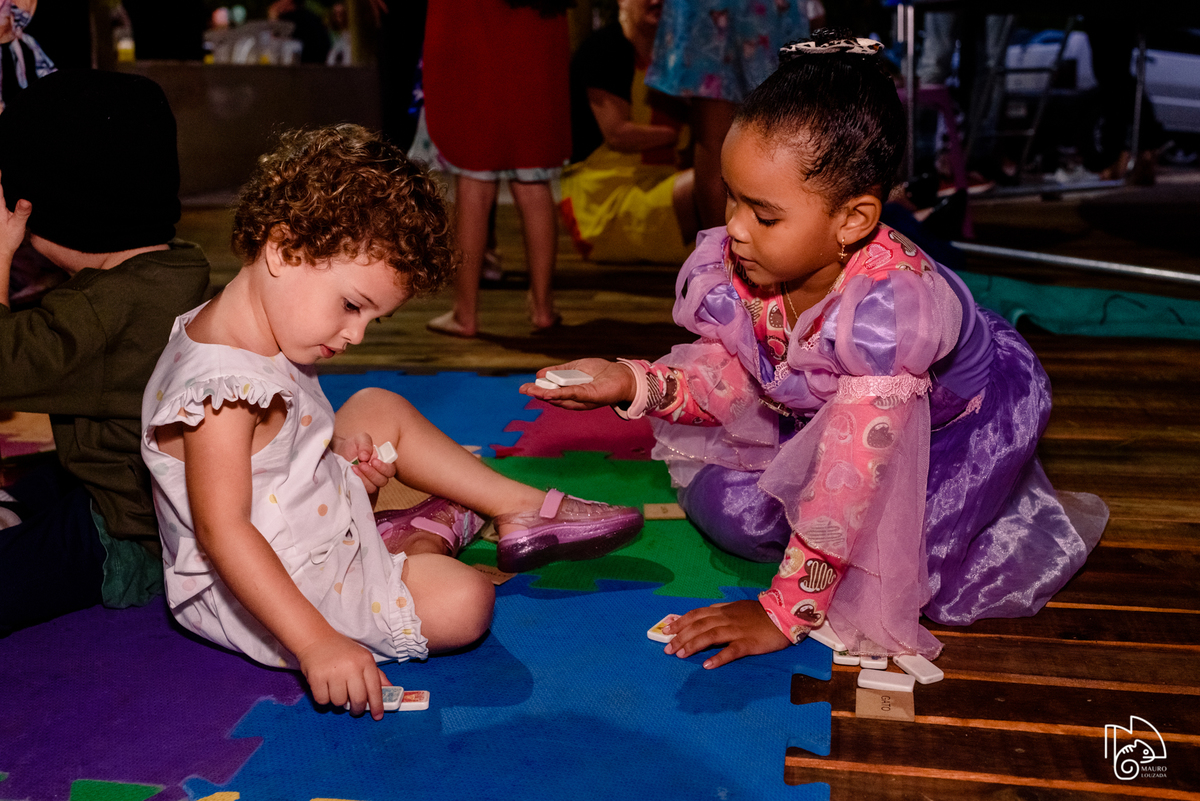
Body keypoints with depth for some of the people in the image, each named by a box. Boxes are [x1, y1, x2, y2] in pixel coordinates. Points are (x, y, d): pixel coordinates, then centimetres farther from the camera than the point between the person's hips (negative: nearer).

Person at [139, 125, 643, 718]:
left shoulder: (265, 336, -2)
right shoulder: (222, 385, -33)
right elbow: (221, 532, -36)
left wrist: (338, 445, -4)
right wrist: (317, 643, -40)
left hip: (310, 517, 10)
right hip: (257, 593, -10)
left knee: (380, 409, 17)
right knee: (461, 602, -21)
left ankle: (519, 506, 23)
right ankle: (424, 538, 13)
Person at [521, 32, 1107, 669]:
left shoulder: (888, 305, -43)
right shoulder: (730, 267, -24)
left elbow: (849, 477, -40)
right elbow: (728, 377, -7)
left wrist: (783, 613, -34)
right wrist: (637, 384, -27)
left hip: (969, 417, -5)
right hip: (814, 414, 6)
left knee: (889, 563, -22)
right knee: (723, 506, -10)